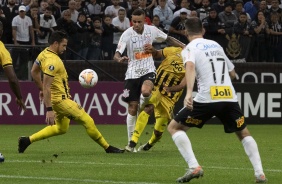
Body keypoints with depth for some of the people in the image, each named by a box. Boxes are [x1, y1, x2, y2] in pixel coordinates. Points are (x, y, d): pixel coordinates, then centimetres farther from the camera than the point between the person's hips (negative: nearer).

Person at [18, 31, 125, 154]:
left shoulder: (44, 53, 5)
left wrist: (41, 89, 29)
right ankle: (107, 148, 4)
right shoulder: (52, 61, -25)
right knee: (88, 121, -5)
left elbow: (34, 72, 20)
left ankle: (27, 140, 20)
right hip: (61, 100, -11)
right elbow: (47, 87, -27)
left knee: (61, 128, 23)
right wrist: (49, 110, -29)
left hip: (58, 98, 11)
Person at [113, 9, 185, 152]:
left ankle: (142, 108, 3)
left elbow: (168, 39, 13)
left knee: (145, 91, -33)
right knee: (132, 107, -1)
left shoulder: (151, 30, -5)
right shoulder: (127, 34, -11)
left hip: (148, 70, 0)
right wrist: (119, 58, -41)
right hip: (133, 73, 0)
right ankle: (131, 142, 10)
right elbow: (116, 54, -18)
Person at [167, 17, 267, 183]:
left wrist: (189, 93, -31)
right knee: (244, 133, 26)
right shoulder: (216, 45, 21)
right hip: (230, 97, 5)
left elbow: (190, 66, -18)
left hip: (207, 99, -5)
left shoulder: (190, 48, 5)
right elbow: (233, 74, 28)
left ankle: (194, 167, -7)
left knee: (174, 127, 10)